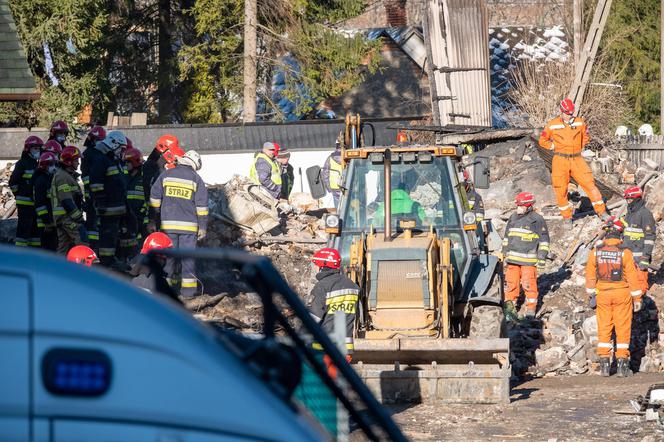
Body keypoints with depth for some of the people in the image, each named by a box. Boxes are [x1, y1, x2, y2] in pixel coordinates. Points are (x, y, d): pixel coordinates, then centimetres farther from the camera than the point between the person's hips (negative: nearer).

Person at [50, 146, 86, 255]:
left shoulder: (68, 175, 21)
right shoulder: (62, 176, -13)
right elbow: (66, 201, -20)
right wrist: (78, 217, -19)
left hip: (60, 218, 11)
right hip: (67, 217, -11)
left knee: (64, 247, 10)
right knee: (82, 242, -16)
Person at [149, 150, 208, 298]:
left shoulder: (166, 175, 4)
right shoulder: (196, 179, -1)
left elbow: (154, 198, 6)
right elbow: (202, 205, 0)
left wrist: (153, 219, 13)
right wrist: (203, 227, 6)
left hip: (168, 224, 2)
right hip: (189, 225, -2)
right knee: (188, 256, 2)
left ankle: (171, 286, 10)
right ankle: (188, 290, 1)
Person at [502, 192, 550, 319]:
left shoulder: (537, 220, -4)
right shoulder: (513, 218, 14)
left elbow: (544, 240, -2)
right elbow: (506, 238, 23)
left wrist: (542, 258, -6)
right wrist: (505, 255, 21)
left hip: (528, 260, -5)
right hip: (512, 258, 5)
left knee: (529, 284, -4)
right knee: (512, 283, 5)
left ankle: (531, 310, 6)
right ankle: (509, 308, 13)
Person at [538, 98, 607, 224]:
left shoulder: (579, 122, 3)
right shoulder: (552, 125, -2)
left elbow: (586, 136, 20)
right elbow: (543, 141, 8)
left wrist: (580, 147, 9)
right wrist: (555, 147, 0)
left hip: (577, 160, 1)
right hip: (560, 161, -1)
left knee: (590, 184, -7)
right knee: (561, 190, 1)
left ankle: (601, 212, 1)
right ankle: (567, 217, 16)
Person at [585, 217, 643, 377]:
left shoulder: (596, 251, -5)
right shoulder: (625, 252, -13)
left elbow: (590, 275, 4)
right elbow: (632, 277, -10)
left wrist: (591, 293, 18)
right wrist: (637, 298, -1)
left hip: (603, 295, 2)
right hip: (622, 294, -2)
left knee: (604, 328, 9)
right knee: (623, 329, 5)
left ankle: (604, 364, 7)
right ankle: (622, 365, 5)